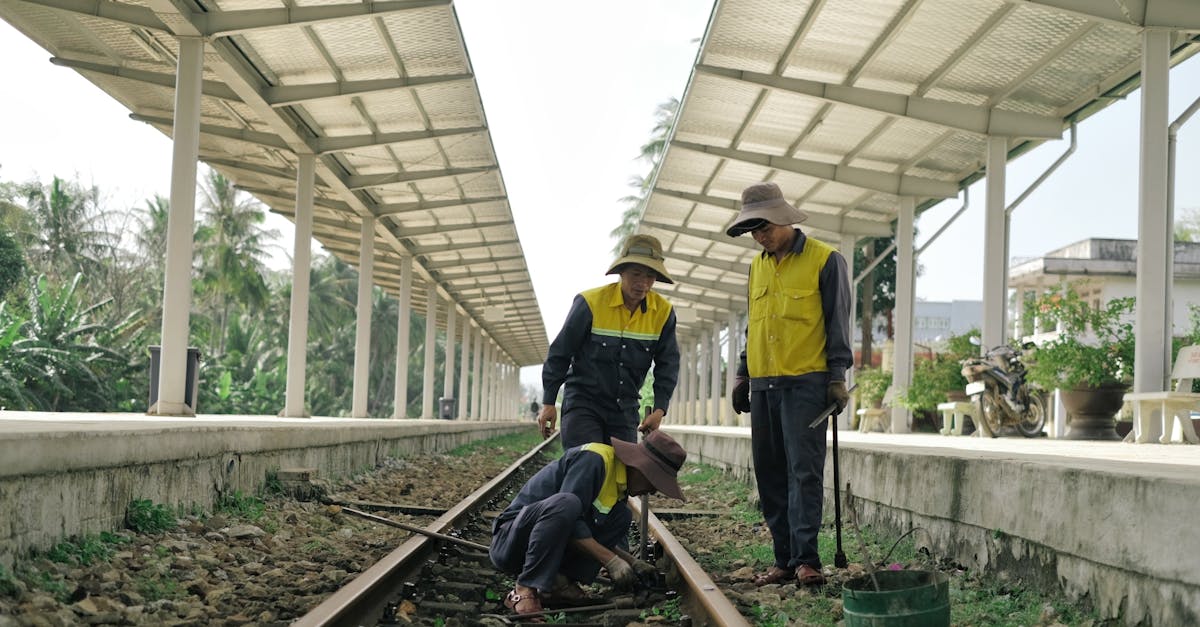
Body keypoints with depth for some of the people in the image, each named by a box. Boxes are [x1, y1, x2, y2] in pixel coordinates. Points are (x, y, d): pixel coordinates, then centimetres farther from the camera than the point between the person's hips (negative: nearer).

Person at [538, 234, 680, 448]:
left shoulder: (663, 312, -1)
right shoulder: (590, 302, -13)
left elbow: (668, 364, 6)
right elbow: (560, 353, -4)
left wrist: (659, 409, -7)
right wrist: (548, 403, -3)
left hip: (626, 410, 4)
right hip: (583, 403, -4)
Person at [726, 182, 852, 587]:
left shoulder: (825, 260, -3)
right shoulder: (757, 266, 16)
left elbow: (838, 323, -4)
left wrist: (837, 376, -10)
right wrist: (743, 375, 17)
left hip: (806, 383, -6)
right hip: (763, 384, 7)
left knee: (804, 470, -10)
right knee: (770, 474, 6)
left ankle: (805, 558, -8)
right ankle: (784, 559, 11)